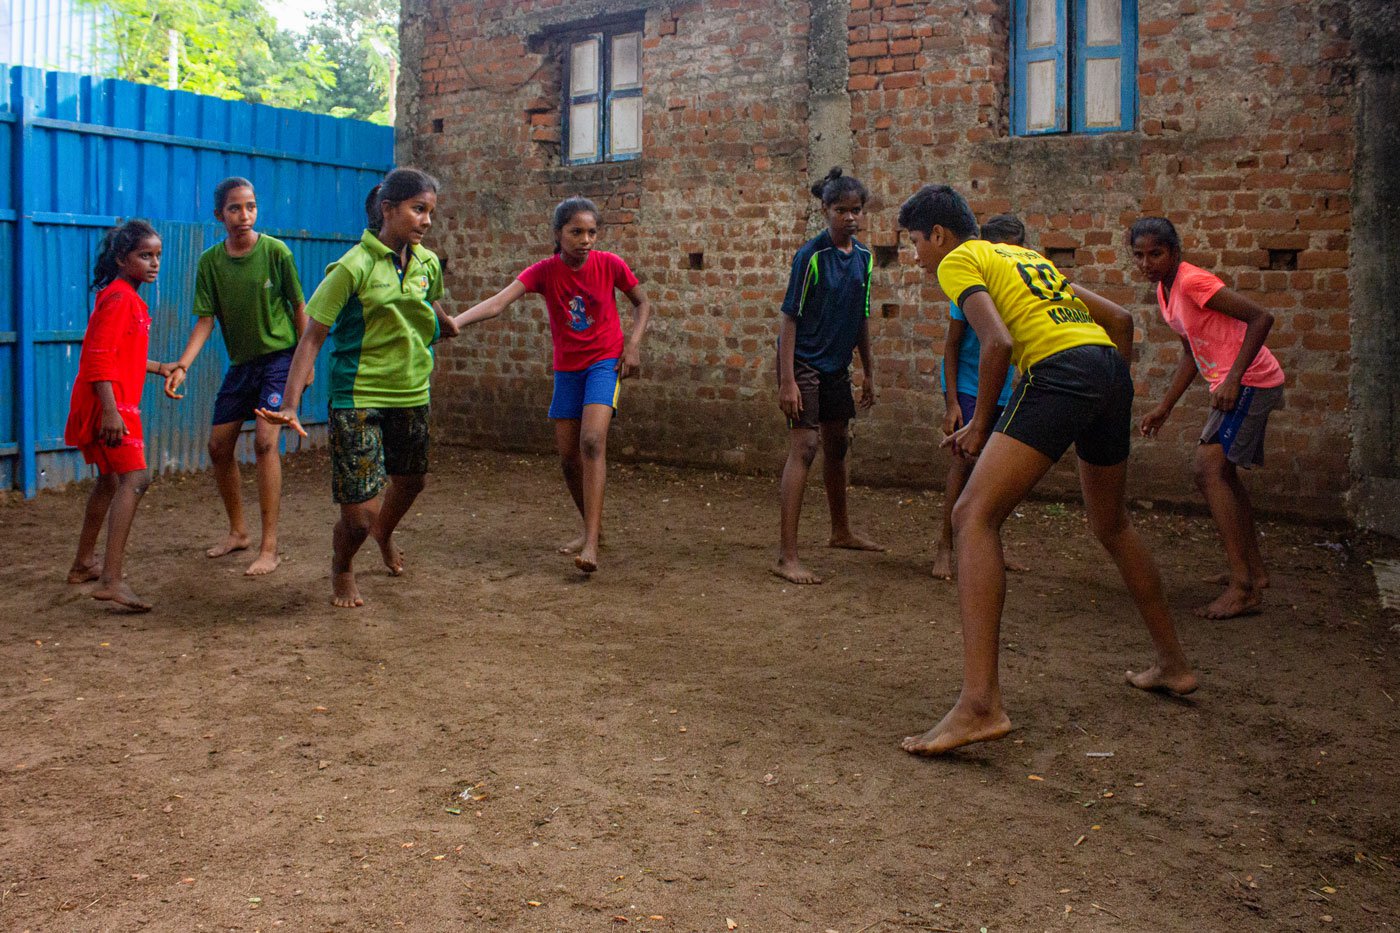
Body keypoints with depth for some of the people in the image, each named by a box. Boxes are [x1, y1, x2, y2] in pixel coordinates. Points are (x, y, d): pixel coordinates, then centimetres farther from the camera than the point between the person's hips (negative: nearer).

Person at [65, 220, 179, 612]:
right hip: (108, 404, -11)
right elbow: (99, 357, -23)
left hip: (116, 403, 11)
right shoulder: (119, 297, -14)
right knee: (135, 477, -21)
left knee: (110, 481, 22)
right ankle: (111, 580, -28)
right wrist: (110, 410, -29)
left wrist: (159, 368, 25)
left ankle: (83, 564, 37)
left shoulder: (129, 298, 17)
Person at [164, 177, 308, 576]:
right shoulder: (210, 261, -3)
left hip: (279, 355, -5)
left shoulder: (275, 251, -12)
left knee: (265, 439, -19)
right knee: (219, 445, 8)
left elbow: (299, 306, -3)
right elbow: (206, 319, -3)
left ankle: (269, 548, -14)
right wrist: (182, 366, -16)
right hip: (241, 361, 5)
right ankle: (238, 531, 29)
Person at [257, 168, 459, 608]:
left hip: (412, 395, 6)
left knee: (410, 481, 26)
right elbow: (312, 337, -16)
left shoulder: (428, 264, 1)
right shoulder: (354, 266, -16)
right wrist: (290, 405, -22)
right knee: (359, 511, -7)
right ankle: (342, 568, 28)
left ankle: (384, 533, 61)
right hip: (358, 397, -6)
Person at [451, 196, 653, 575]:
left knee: (592, 441, -22)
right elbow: (498, 302, -23)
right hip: (567, 369, 3)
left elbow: (642, 303, 6)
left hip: (604, 362, -3)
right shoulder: (544, 271, -9)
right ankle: (591, 527, 29)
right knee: (567, 456, 5)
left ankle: (591, 544, -25)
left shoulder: (610, 264, -11)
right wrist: (453, 322, -39)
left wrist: (633, 344, -9)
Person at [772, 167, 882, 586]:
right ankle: (787, 556, -16)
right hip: (804, 362, -8)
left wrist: (868, 371, 15)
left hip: (837, 365, 8)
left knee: (837, 444, 18)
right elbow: (789, 318, -17)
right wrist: (787, 381, -22)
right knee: (803, 447, -15)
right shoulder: (811, 256, -15)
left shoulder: (863, 257, 5)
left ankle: (841, 531, 38)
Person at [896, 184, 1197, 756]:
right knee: (1110, 524, 27)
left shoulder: (958, 261, 7)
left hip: (1061, 371, -9)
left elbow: (998, 343, -11)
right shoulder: (1026, 256, 31)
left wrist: (979, 425, -1)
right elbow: (1120, 319, 29)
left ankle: (980, 704, -26)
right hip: (1110, 368, 9)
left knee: (974, 517, -14)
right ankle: (1172, 665, 40)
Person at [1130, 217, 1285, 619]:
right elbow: (1191, 353, 21)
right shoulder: (1164, 291, 11)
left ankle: (1242, 587, -20)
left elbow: (1261, 318, -23)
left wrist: (1234, 378, -28)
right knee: (1223, 472, 18)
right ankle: (1254, 570, 31)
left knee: (1208, 469, -18)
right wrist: (1163, 408, 19)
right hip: (1231, 384, 10)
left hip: (1251, 381, -10)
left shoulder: (1193, 282, -18)